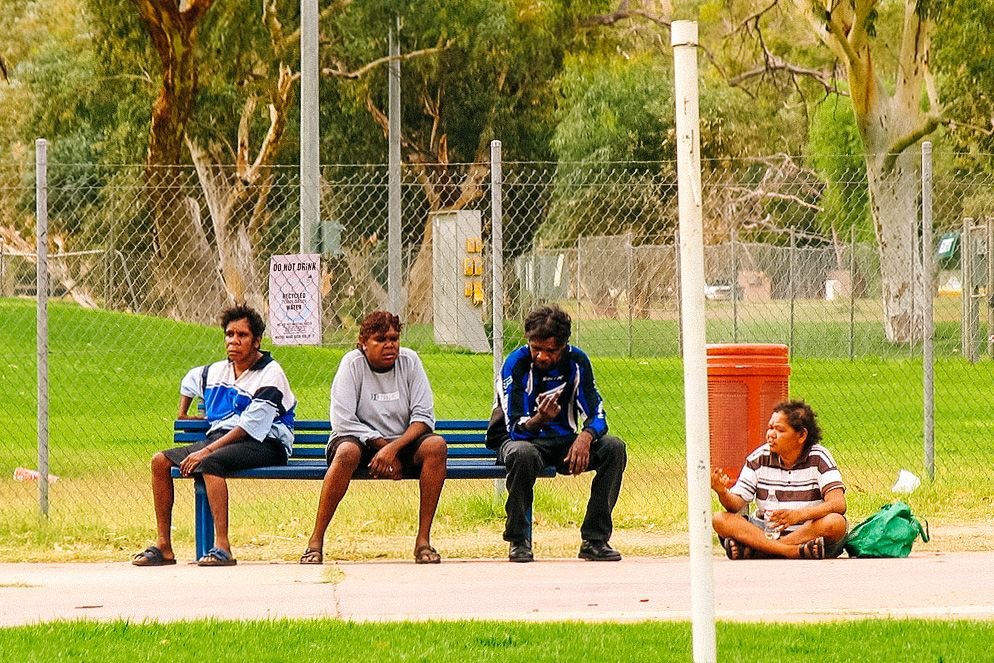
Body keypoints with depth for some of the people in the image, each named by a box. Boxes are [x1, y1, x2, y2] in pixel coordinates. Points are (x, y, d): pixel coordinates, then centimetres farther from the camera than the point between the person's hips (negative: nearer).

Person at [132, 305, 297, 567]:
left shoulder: (270, 374, -10)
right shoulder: (217, 371, 14)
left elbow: (251, 426, -19)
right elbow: (190, 379, 40)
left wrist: (206, 451, -23)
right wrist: (183, 414, 32)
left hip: (264, 445, -8)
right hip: (219, 439, 8)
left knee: (210, 463, -36)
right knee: (160, 461, -7)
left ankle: (222, 547, -40)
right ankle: (164, 547, -9)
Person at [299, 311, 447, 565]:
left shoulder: (409, 361, -2)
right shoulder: (353, 363, -8)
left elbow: (423, 417, -7)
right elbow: (342, 421, -14)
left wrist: (393, 448, -22)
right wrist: (381, 446, -19)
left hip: (402, 442, 3)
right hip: (359, 439, -3)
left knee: (436, 445, -28)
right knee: (347, 452, -38)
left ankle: (423, 540, -26)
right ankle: (316, 541, -32)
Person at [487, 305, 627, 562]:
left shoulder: (576, 361, -6)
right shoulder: (516, 364, -17)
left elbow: (596, 415, -7)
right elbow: (515, 429, -22)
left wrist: (585, 437, -30)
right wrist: (539, 419, -44)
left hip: (563, 441, 4)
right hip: (519, 439, -4)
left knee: (614, 448, -20)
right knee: (523, 455, -40)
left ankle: (594, 540, -17)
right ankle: (518, 541, -22)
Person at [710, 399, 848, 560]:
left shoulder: (819, 458, -6)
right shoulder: (759, 459, 2)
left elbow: (838, 504, -19)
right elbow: (737, 504, -2)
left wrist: (798, 515, -36)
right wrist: (723, 493, -27)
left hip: (809, 532, -2)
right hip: (765, 530, 2)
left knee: (837, 523, -35)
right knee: (720, 519, -21)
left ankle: (749, 549, -34)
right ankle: (790, 551, -36)